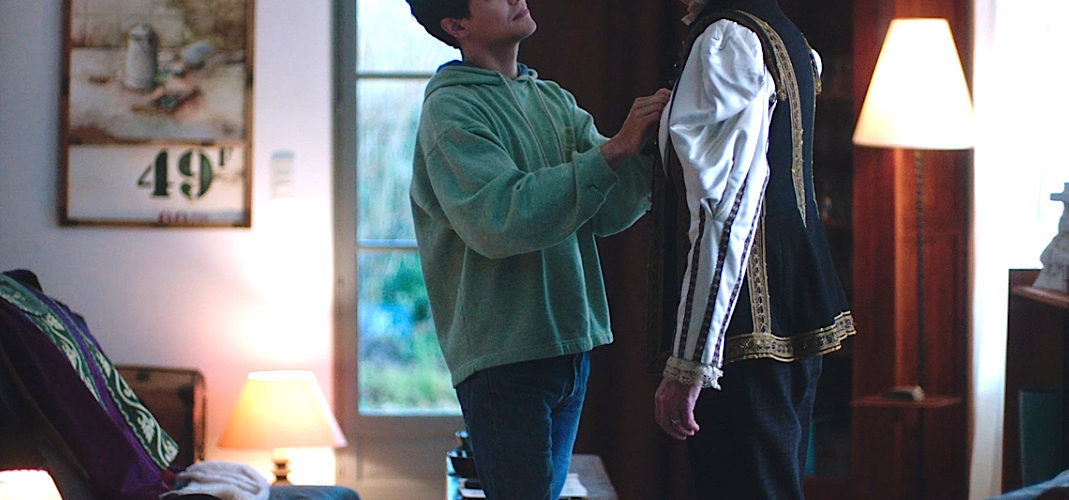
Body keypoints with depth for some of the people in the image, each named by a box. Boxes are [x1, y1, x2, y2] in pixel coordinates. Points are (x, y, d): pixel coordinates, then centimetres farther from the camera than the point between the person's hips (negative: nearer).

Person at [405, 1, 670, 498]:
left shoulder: (556, 102, 13)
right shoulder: (450, 110, -9)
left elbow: (608, 211, 3)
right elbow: (500, 221, -23)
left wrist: (649, 149, -16)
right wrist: (612, 151, -23)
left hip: (569, 343, 7)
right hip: (503, 354, -7)